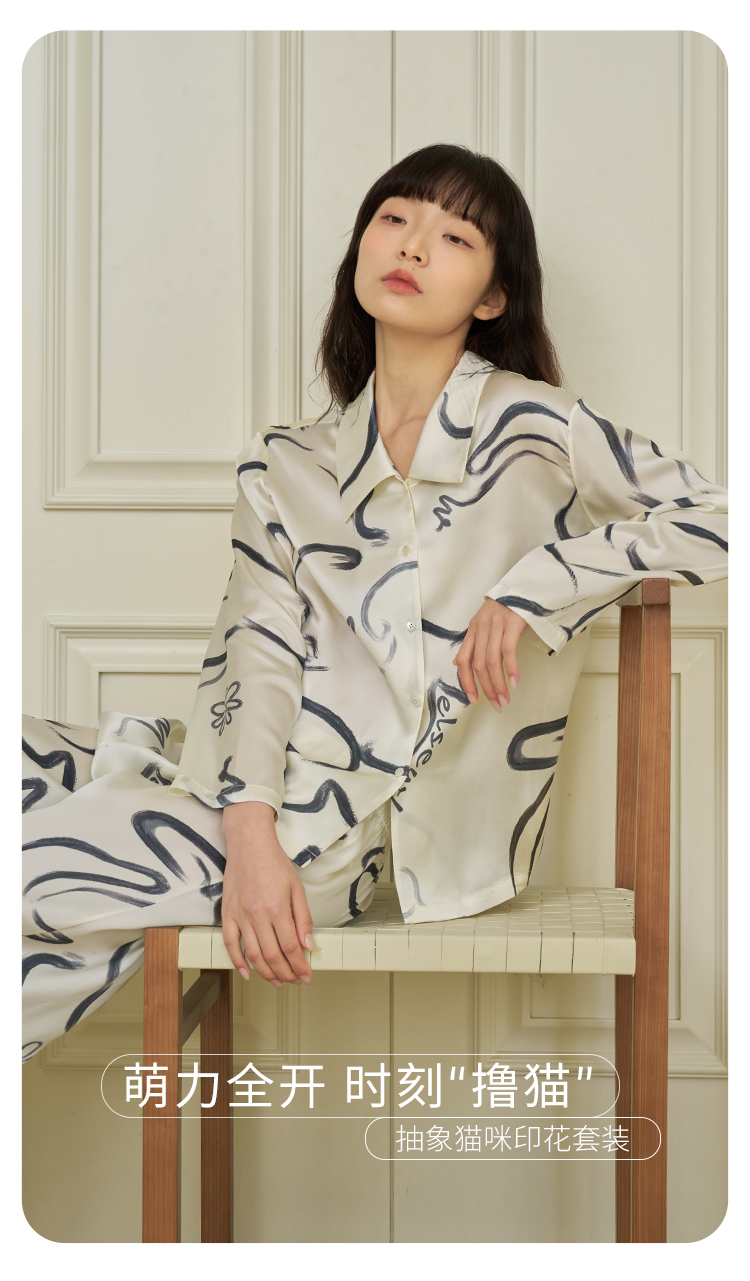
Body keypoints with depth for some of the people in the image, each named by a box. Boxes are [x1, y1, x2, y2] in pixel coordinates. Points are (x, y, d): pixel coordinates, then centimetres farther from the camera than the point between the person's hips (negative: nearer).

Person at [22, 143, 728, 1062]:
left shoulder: (533, 428, 1)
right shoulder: (283, 466, 12)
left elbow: (713, 521, -1)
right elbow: (258, 657, 2)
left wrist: (530, 589, -11)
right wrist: (249, 831, -14)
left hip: (356, 821, -5)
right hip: (258, 782, 5)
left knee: (41, 869, -14)